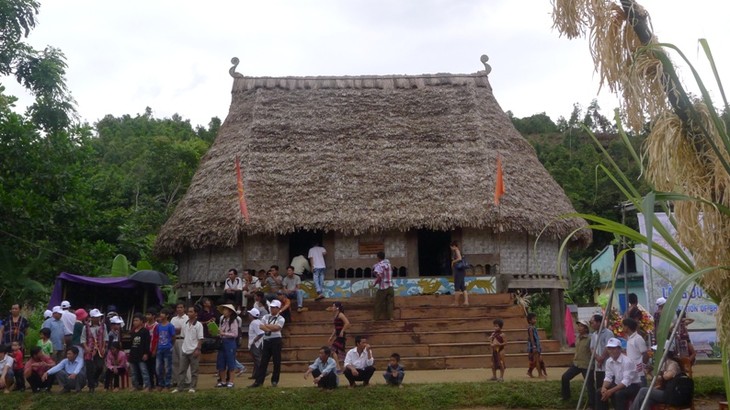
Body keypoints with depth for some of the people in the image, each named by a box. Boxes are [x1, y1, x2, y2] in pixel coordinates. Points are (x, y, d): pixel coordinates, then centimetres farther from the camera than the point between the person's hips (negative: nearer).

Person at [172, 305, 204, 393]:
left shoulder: (198, 325, -6)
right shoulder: (185, 324, 9)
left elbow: (200, 339, -8)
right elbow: (183, 336, 14)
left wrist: (197, 349, -14)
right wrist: (182, 347, 8)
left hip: (194, 351, -5)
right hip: (184, 350, 5)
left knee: (194, 371, 3)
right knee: (182, 370, 6)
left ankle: (192, 387, 9)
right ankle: (180, 387, 10)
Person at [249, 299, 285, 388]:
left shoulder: (281, 319, 0)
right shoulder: (266, 317, 11)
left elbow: (276, 327, -16)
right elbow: (261, 326, -4)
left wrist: (266, 325, -6)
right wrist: (272, 328, -16)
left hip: (276, 341, -3)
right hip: (266, 340, 4)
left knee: (277, 362, 2)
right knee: (263, 361, 3)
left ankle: (274, 381, 14)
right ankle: (258, 381, 2)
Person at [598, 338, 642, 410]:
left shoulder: (627, 361, -25)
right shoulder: (609, 361, -2)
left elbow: (626, 382, -31)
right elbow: (608, 377, -1)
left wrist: (611, 391, -37)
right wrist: (604, 387, -23)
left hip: (633, 386, -7)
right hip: (619, 385, 8)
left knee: (619, 394, -35)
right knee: (601, 392, -8)